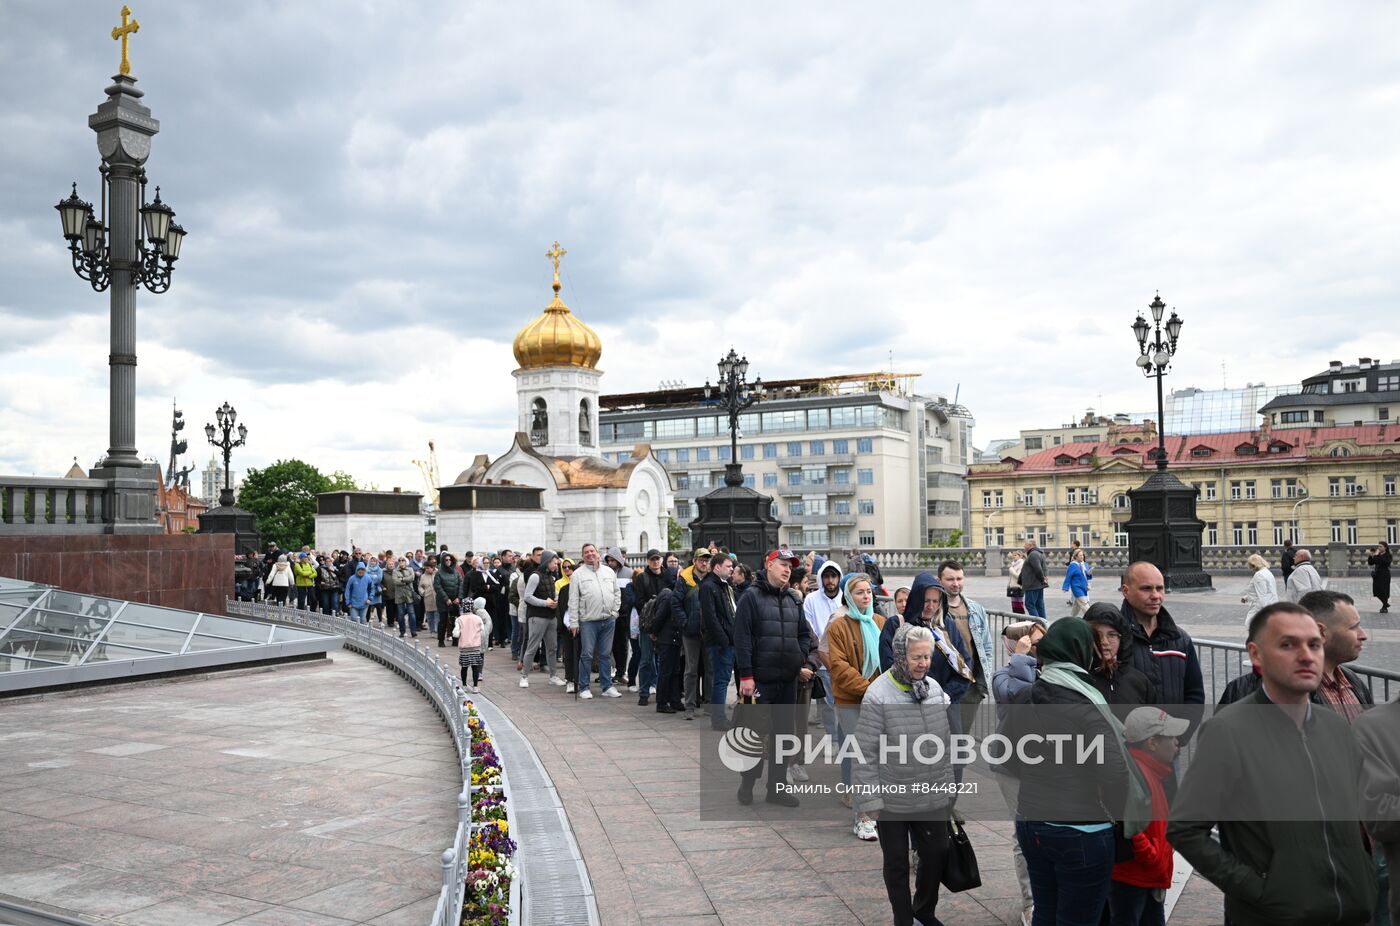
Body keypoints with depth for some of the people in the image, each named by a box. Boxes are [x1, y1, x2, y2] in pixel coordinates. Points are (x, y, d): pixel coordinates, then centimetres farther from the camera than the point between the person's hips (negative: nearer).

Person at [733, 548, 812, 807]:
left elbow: (804, 634, 18)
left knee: (784, 732, 10)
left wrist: (802, 662, 4)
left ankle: (777, 786, 20)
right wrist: (746, 675, -15)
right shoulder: (752, 597, -6)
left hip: (788, 679, 6)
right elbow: (742, 638, -11)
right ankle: (747, 782, 18)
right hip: (760, 679, -6)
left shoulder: (794, 600, 12)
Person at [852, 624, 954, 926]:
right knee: (897, 863, 13)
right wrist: (869, 800, -15)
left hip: (933, 798, 5)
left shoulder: (935, 689, -1)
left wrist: (947, 786, 12)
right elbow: (865, 753, -15)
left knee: (937, 853, 14)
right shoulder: (878, 695, -18)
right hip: (892, 800, -4)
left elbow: (944, 744, 10)